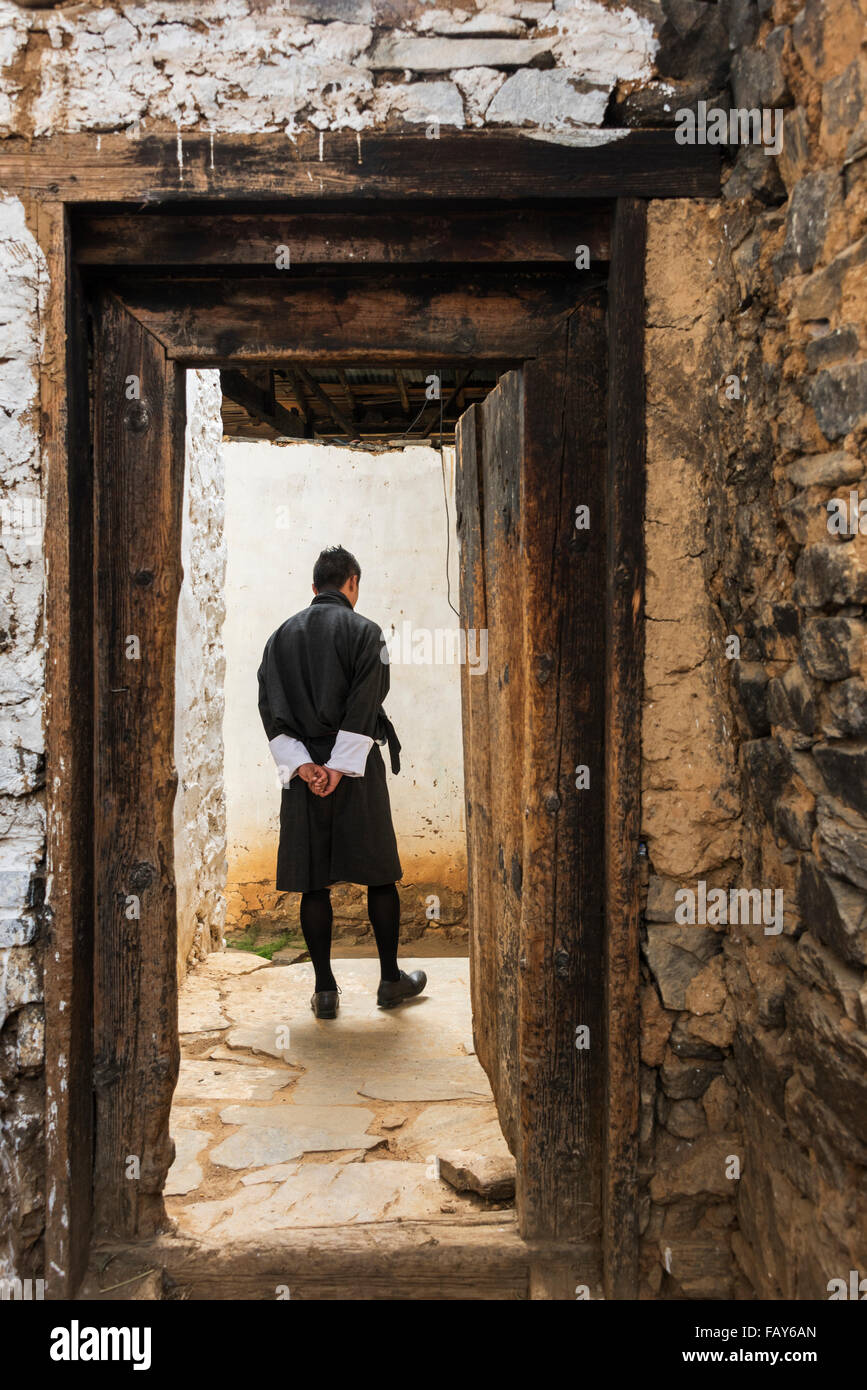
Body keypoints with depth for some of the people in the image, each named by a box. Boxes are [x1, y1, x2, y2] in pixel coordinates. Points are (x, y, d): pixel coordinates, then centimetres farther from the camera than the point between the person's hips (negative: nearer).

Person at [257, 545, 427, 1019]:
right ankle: (390, 979, 17)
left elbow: (269, 708, 2)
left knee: (313, 882, 5)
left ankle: (325, 989, 9)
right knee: (380, 876, 8)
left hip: (302, 768, 3)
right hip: (356, 767, -3)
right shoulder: (364, 631, -1)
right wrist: (340, 766, -12)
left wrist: (301, 764, -5)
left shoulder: (279, 637, 11)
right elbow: (365, 704, -12)